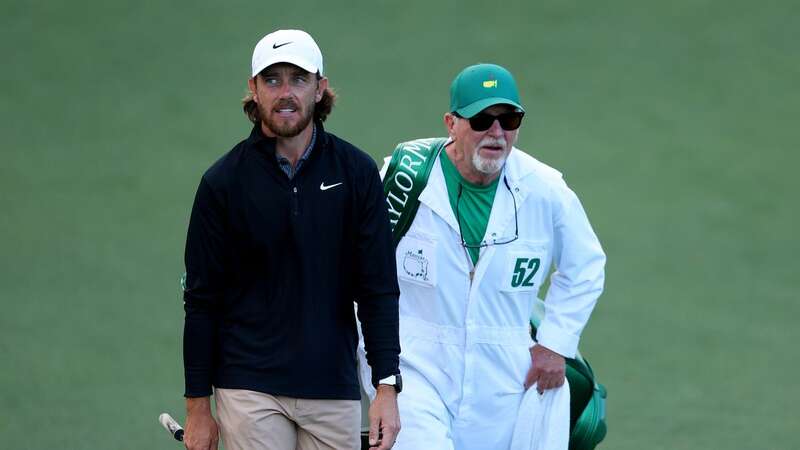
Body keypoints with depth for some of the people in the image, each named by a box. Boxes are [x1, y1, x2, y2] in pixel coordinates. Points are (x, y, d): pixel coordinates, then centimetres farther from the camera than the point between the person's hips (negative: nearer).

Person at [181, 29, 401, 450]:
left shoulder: (356, 172, 3)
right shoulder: (223, 181, 0)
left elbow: (378, 287, 2)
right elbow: (202, 300, 3)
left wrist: (387, 388, -6)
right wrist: (197, 407, 1)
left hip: (333, 388, 2)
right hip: (249, 389, -1)